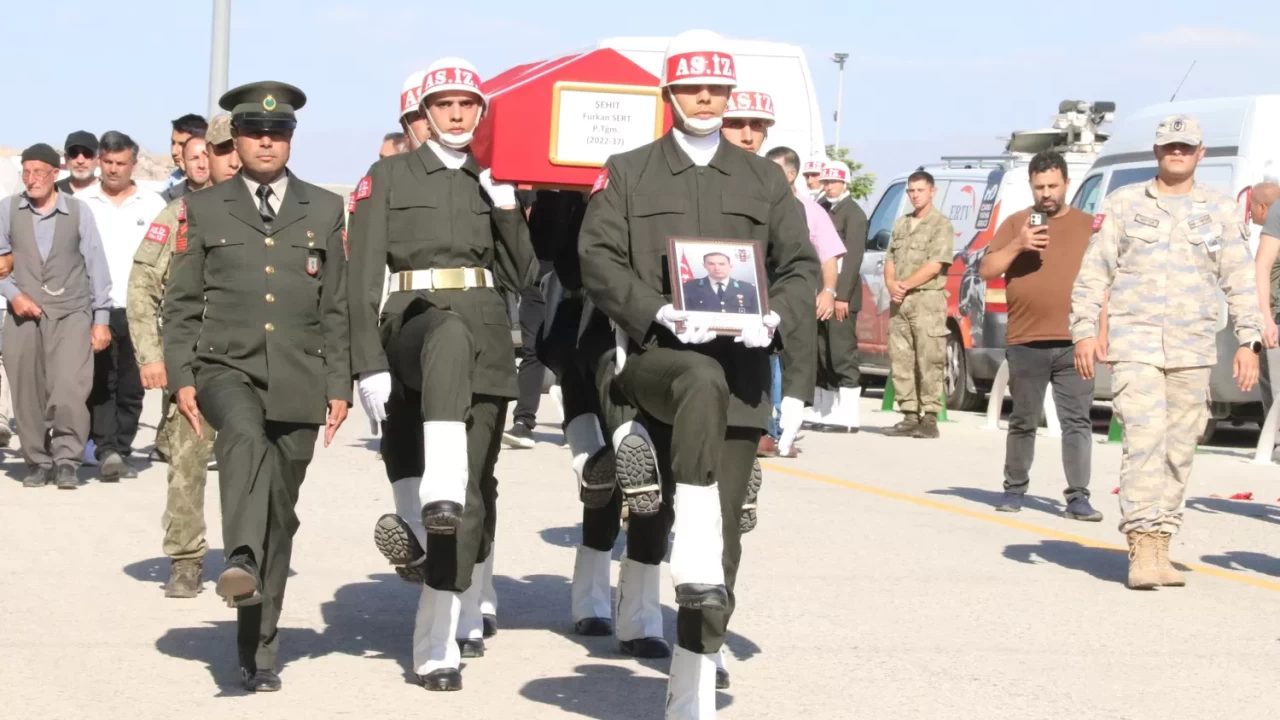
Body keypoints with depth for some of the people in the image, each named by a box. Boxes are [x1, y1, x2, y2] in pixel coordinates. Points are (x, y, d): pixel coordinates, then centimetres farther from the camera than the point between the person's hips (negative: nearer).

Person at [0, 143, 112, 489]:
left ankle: (66, 461, 0)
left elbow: (96, 266, 2)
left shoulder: (79, 211, -2)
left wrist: (101, 319, 1)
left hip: (71, 313, -2)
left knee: (69, 392, -14)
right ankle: (38, 461, 20)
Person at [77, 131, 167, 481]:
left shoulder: (153, 205, 8)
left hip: (138, 310, 1)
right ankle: (106, 451, -11)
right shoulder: (81, 203, 7)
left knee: (132, 387, 4)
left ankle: (121, 452, 11)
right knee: (100, 385, -7)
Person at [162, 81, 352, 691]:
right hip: (227, 367, -1)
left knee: (280, 515, 5)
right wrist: (181, 377, -4)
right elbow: (181, 302, 7)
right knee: (245, 438, -36)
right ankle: (241, 561, -48)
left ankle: (260, 648, 14)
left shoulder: (324, 211, 12)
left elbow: (337, 309, 10)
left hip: (298, 380, 2)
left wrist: (339, 386, 4)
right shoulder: (205, 209, 9)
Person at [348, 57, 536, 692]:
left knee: (473, 489, -4)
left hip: (487, 340, 4)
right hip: (415, 323, -4)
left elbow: (521, 277, 12)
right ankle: (437, 497, -55)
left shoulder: (494, 181, 17)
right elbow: (364, 278, 0)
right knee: (451, 336, -43)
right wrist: (369, 365, -9)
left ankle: (441, 640, 4)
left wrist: (504, 205, -1)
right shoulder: (388, 177, 6)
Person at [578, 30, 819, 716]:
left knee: (725, 545, 1)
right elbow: (599, 260, 1)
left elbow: (801, 266, 13)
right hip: (654, 352, -3)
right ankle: (694, 565, -43)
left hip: (742, 371, 3)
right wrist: (659, 311, -16)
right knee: (703, 382, -42)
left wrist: (773, 314, -9)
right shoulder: (626, 173, 11)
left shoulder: (763, 178, 17)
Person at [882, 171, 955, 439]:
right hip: (899, 301, 7)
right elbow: (890, 260, 17)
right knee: (900, 360, 5)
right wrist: (890, 284, -3)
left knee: (928, 362, -8)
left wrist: (905, 285, -12)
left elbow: (935, 265, -11)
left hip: (927, 299, -7)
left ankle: (930, 419, -7)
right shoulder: (900, 224, 19)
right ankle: (909, 416, 9)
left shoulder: (941, 225, -2)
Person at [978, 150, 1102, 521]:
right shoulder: (1016, 223, 8)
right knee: (1023, 421, 9)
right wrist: (1017, 245, -13)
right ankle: (1014, 489, 21)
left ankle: (1078, 497, -2)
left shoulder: (1087, 226, 9)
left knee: (1077, 421, -3)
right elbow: (986, 271, 3)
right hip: (1026, 343, 0)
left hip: (1074, 343, 0)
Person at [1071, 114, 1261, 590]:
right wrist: (1085, 331, -3)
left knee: (1179, 449, 4)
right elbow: (1092, 273, 4)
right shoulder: (1124, 204, 6)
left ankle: (1160, 547, 12)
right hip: (1135, 345, -2)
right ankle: (1142, 550, -15)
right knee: (1144, 441, -14)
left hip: (1193, 351, 3)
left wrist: (1249, 341, 0)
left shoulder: (1222, 211, 10)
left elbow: (1241, 282, 8)